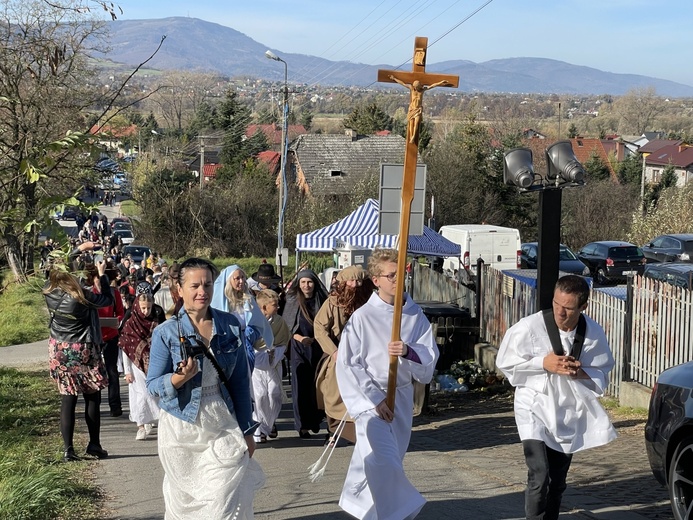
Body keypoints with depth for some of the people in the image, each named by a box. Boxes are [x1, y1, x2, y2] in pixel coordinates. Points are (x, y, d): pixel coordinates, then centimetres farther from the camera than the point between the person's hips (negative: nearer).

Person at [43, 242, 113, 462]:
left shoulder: (49, 290, -5)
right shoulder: (80, 295, -19)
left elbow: (57, 268, 15)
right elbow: (108, 300, -3)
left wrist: (79, 249, 19)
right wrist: (102, 275, 6)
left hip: (59, 351, 4)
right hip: (83, 351, -4)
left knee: (67, 399, 4)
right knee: (92, 398, 10)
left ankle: (68, 449, 0)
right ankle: (94, 444, 14)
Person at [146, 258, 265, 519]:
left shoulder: (231, 325, 0)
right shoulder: (165, 332, -7)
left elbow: (240, 381, 5)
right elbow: (153, 385, -6)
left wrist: (246, 430, 6)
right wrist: (180, 377, -26)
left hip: (224, 427, 1)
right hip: (182, 429, -1)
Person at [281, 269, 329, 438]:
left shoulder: (321, 301, 3)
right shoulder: (293, 302, 1)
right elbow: (286, 328, 2)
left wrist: (313, 339, -7)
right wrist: (299, 338, -14)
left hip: (318, 348, 1)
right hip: (299, 349, -1)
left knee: (317, 385, 2)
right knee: (301, 386, -3)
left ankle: (315, 421, 17)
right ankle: (302, 425, 2)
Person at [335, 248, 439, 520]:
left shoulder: (415, 314, 1)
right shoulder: (362, 317, -11)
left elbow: (430, 357, -2)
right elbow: (347, 365, -10)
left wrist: (408, 351, -24)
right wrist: (375, 400, -14)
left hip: (402, 396, 5)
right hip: (370, 397, -5)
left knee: (391, 460, 16)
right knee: (383, 462, -20)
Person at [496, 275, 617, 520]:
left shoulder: (594, 333, -9)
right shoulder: (529, 328, -20)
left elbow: (602, 372, 4)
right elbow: (505, 362, -8)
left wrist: (579, 372, -18)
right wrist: (543, 363, -21)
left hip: (569, 412, 4)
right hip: (534, 408, -4)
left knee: (558, 481, 14)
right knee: (539, 475, -17)